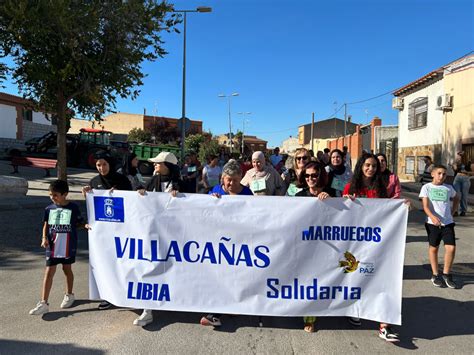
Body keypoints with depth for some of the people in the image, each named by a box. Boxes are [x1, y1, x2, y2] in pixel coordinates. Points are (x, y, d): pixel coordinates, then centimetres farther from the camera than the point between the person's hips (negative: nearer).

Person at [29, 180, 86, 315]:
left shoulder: (73, 208, -7)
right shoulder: (49, 209, 2)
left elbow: (79, 223, 1)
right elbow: (46, 225, 10)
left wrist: (86, 225, -20)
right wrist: (44, 238, -4)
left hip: (68, 246, -2)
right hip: (52, 246, 2)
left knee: (67, 270, 13)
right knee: (49, 272, 0)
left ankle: (69, 295, 32)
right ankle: (43, 303, 4)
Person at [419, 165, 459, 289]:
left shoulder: (449, 188, 8)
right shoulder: (426, 187, -2)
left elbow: (455, 198, 29)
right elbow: (425, 206, -11)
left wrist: (452, 211, 16)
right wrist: (433, 217, -28)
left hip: (448, 223, 2)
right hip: (432, 223, -2)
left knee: (451, 248, -7)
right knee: (433, 248, 8)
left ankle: (446, 274, 13)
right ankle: (435, 275, 23)